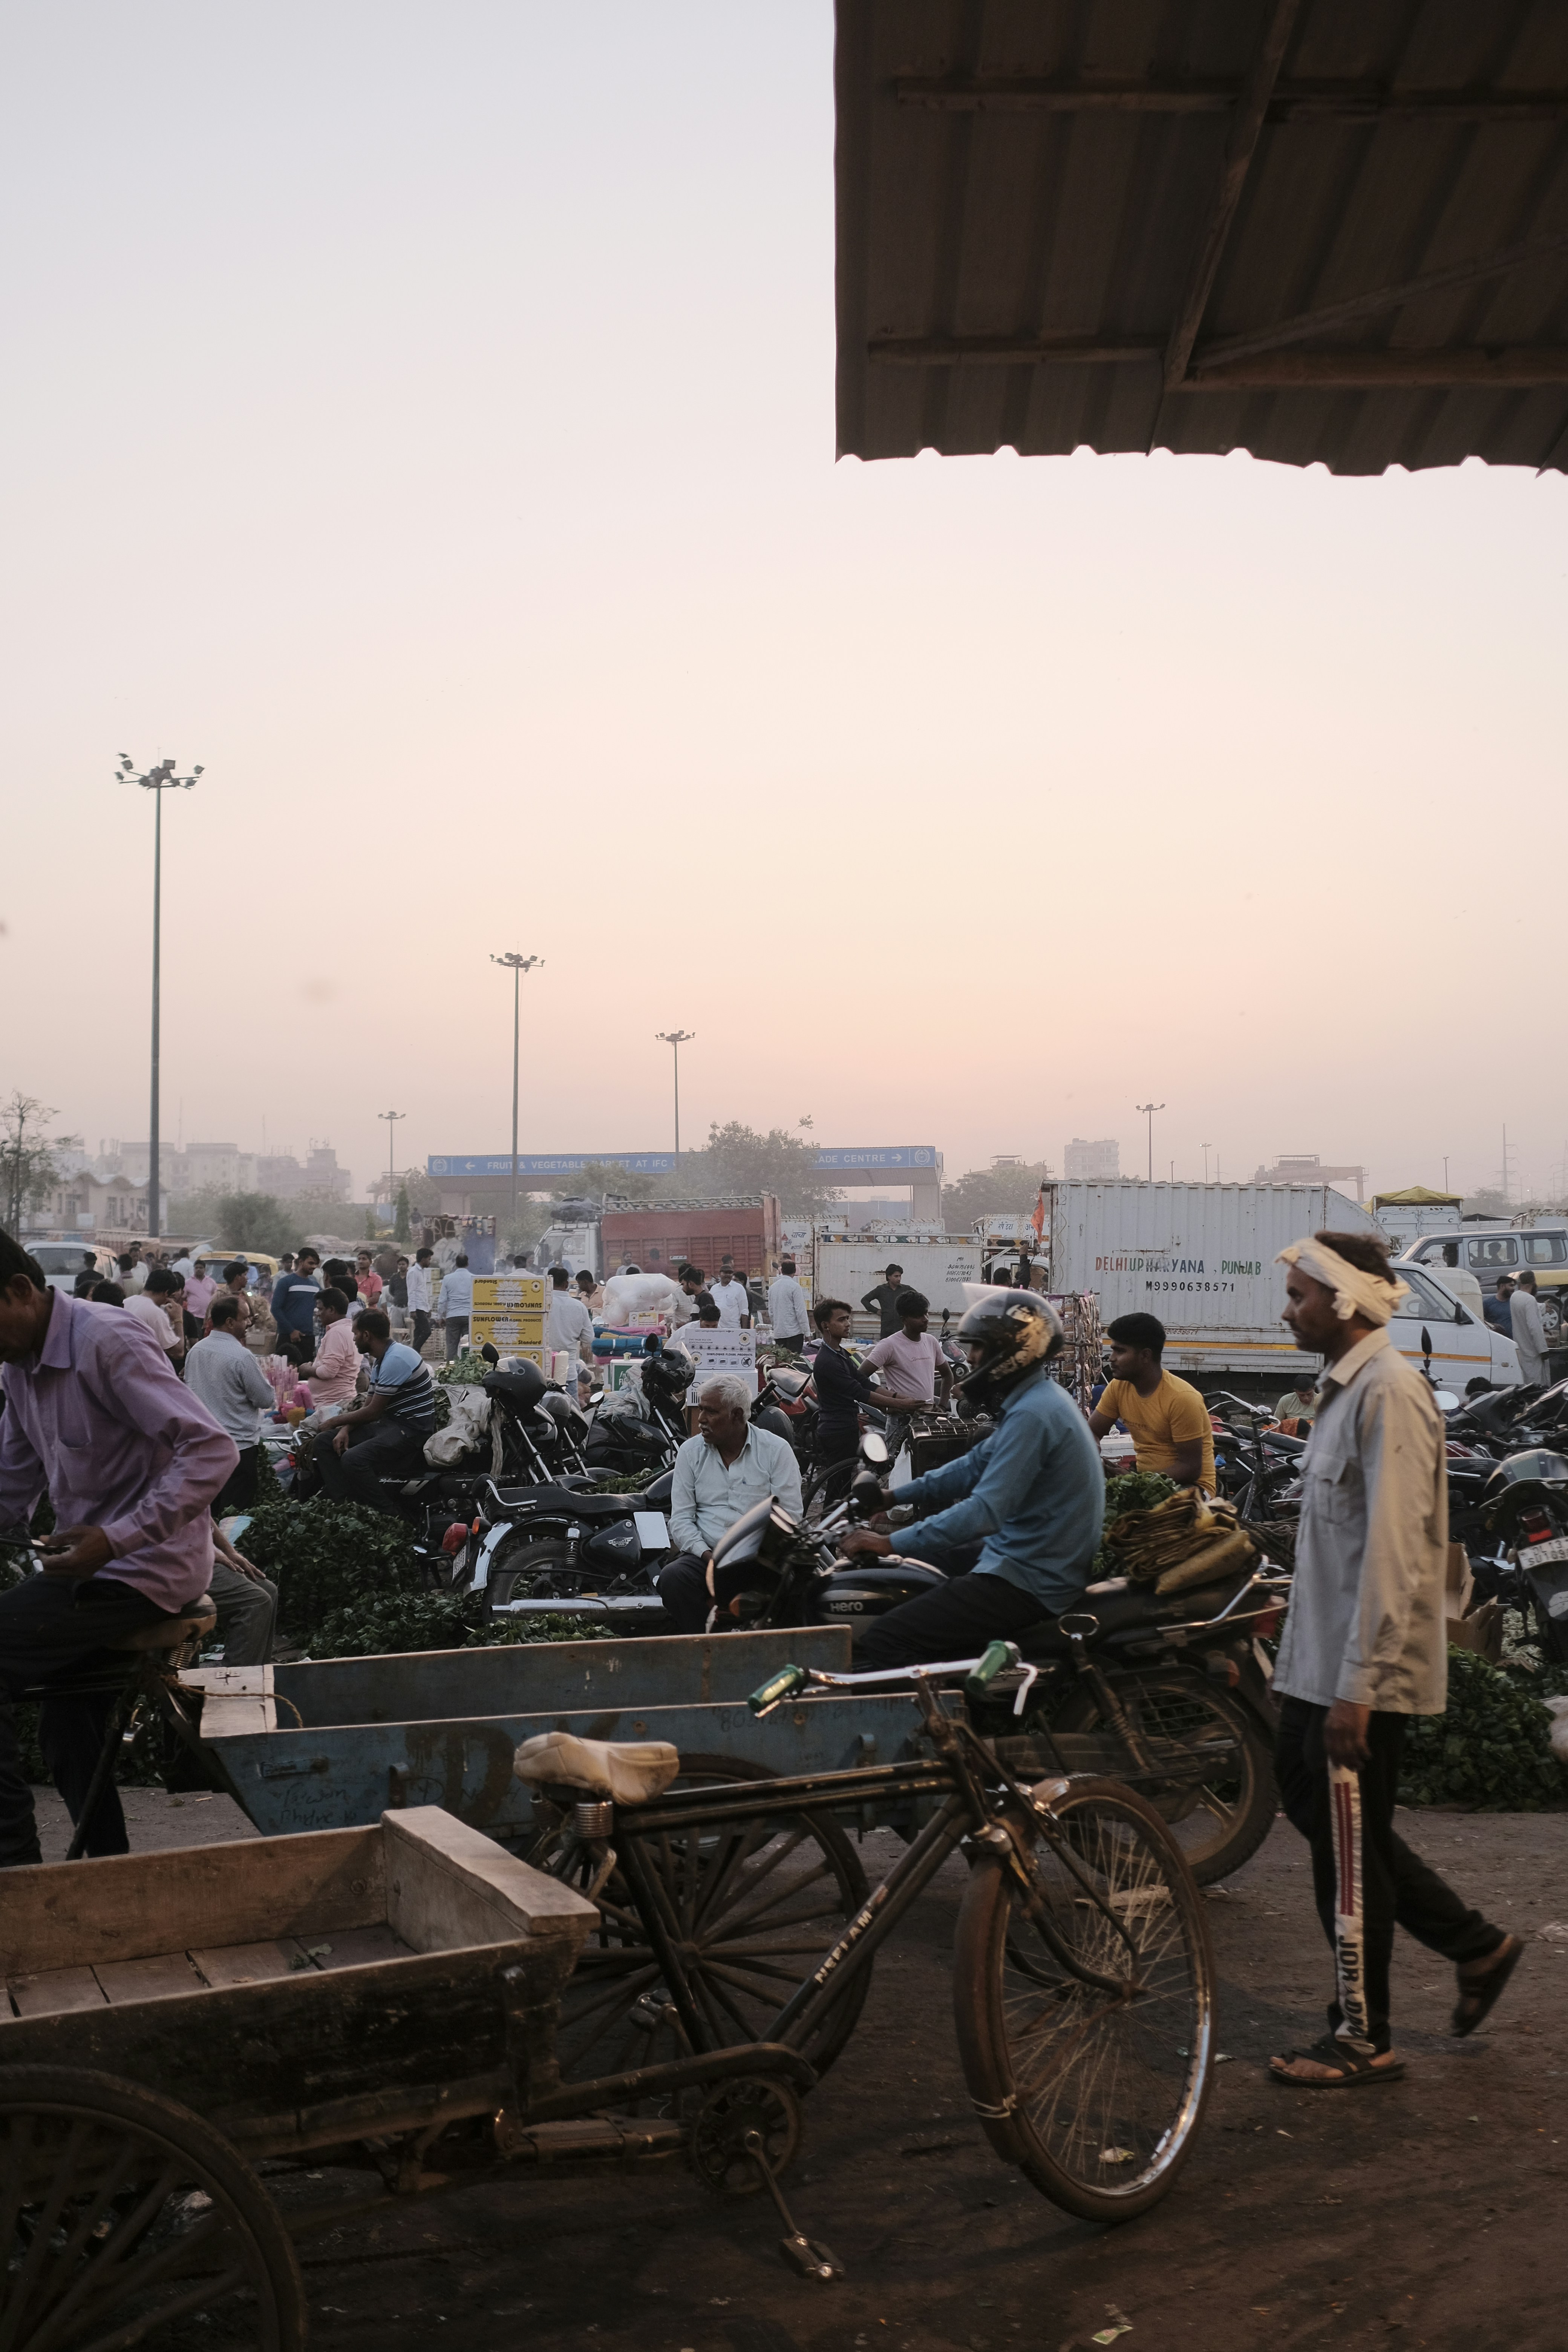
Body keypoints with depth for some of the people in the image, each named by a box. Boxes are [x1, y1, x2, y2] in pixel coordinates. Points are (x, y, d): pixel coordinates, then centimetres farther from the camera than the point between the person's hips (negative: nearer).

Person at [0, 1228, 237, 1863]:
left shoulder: (107, 1344, -21)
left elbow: (212, 1451, -27)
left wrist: (117, 1538, -32)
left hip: (142, 1573, -10)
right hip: (92, 1566, 10)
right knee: (65, 1735, 20)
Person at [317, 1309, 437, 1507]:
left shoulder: (395, 1359, -18)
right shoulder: (382, 1359, 15)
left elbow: (373, 1412, -15)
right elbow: (367, 1406, 16)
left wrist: (337, 1421, 0)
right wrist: (345, 1429, -3)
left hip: (412, 1430, -11)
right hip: (390, 1425, 11)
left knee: (353, 1460, -31)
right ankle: (343, 1504, -5)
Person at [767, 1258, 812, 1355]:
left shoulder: (772, 1287, 9)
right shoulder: (795, 1287, -9)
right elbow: (801, 1311, -11)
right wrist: (807, 1332, -6)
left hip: (778, 1333, 6)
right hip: (794, 1332, -6)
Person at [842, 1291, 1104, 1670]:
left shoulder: (1032, 1415, -23)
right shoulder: (1037, 1398, 11)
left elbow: (986, 1511, -29)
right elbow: (976, 1466, 19)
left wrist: (891, 1543, -27)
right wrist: (895, 1496, 16)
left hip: (1031, 1583, -11)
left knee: (884, 1639, -17)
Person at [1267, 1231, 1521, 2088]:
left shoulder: (1389, 1391, -19)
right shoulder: (1346, 1387, 13)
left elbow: (1393, 1552, -24)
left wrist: (1358, 1685, -24)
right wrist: (1296, 1639, 20)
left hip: (1360, 1668, -10)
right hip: (1321, 1659, 10)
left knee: (1348, 1843, 2)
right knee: (1313, 1803, 17)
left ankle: (1363, 2037, 18)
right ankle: (1474, 1943, 30)